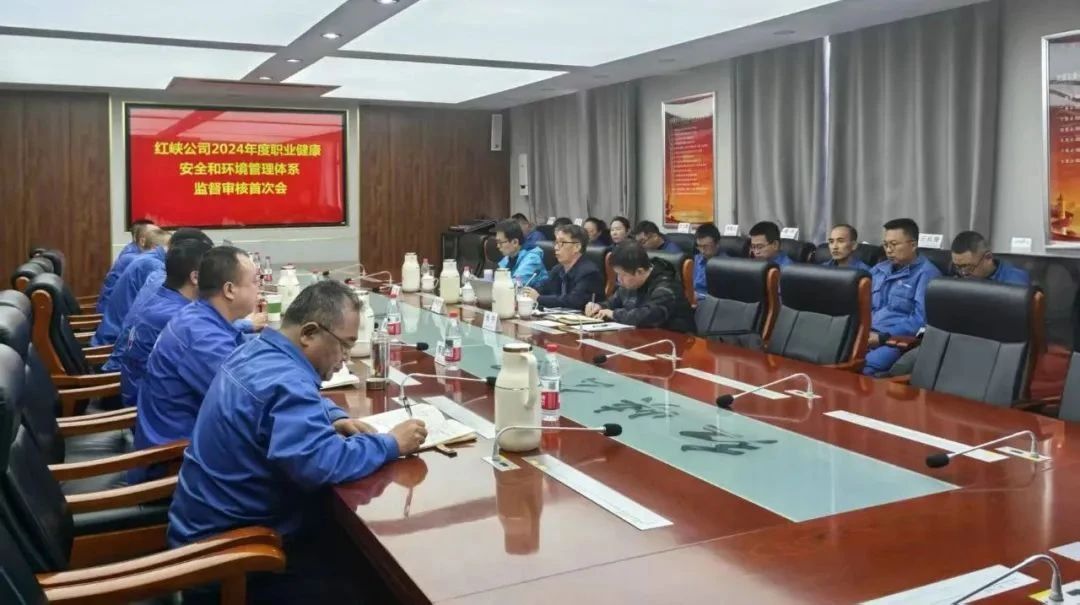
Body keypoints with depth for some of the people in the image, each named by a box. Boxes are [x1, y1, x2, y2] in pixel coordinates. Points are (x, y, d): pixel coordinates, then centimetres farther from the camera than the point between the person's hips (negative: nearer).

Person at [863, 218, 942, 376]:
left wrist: (883, 337, -18)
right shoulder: (878, 270, 21)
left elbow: (921, 319, -12)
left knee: (863, 367, -35)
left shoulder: (926, 274, -1)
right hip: (866, 335, 6)